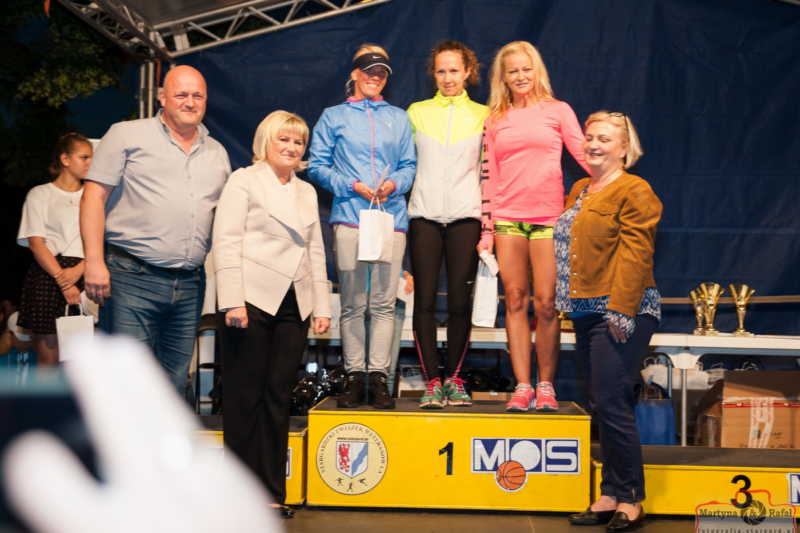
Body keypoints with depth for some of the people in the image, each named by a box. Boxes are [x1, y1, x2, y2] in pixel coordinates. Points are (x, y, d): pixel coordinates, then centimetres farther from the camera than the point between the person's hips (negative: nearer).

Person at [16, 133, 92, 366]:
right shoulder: (40, 194, 8)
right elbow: (36, 242, -2)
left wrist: (78, 270, -10)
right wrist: (62, 279, -14)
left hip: (85, 276, 3)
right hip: (48, 275, -2)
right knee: (48, 358, -5)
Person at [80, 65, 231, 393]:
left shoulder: (217, 153, 19)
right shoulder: (128, 135, 3)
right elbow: (94, 197, -2)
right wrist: (95, 262, -12)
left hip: (190, 286, 5)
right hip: (132, 280, -5)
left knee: (173, 386, 9)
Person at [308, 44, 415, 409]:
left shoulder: (398, 118, 19)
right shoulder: (334, 117, 12)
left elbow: (409, 165, 16)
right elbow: (316, 165, 6)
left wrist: (395, 184, -5)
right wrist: (351, 185, -7)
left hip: (391, 214, 2)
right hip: (349, 215, -2)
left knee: (384, 302, -3)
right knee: (352, 303, -2)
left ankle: (378, 376, 0)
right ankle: (354, 376, 4)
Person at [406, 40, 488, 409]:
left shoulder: (483, 115, 11)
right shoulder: (417, 112, 12)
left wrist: (490, 215, 3)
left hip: (465, 215, 0)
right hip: (424, 214, 1)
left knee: (460, 300, -1)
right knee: (425, 299, -3)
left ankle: (453, 379, 10)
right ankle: (431, 381, 4)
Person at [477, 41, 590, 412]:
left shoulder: (558, 111, 8)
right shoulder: (496, 120, 14)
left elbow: (585, 155, 5)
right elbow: (489, 177, 13)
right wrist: (487, 231, 9)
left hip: (548, 218, -2)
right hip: (507, 219, 2)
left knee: (546, 303, -5)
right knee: (515, 301, 1)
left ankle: (546, 386, 6)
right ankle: (522, 386, 6)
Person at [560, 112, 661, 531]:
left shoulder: (634, 191, -8)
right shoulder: (579, 191, 19)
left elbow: (634, 255, -15)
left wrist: (622, 311, -20)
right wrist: (572, 303, 19)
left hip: (621, 313, -9)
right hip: (587, 312, 9)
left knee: (612, 405, -9)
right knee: (604, 407, 11)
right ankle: (609, 497, 18)